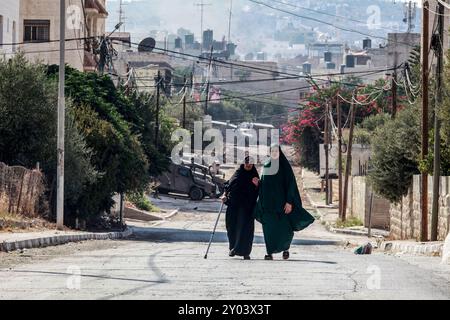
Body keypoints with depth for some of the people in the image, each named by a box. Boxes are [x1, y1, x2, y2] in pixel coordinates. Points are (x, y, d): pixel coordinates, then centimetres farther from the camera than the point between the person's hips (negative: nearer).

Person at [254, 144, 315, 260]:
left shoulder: (285, 166, -2)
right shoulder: (266, 166, 12)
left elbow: (290, 184, -7)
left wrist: (289, 202, -14)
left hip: (281, 201, -4)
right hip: (268, 202, 4)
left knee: (284, 228, -5)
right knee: (269, 228, -2)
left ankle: (286, 248, 19)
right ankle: (270, 252, -1)